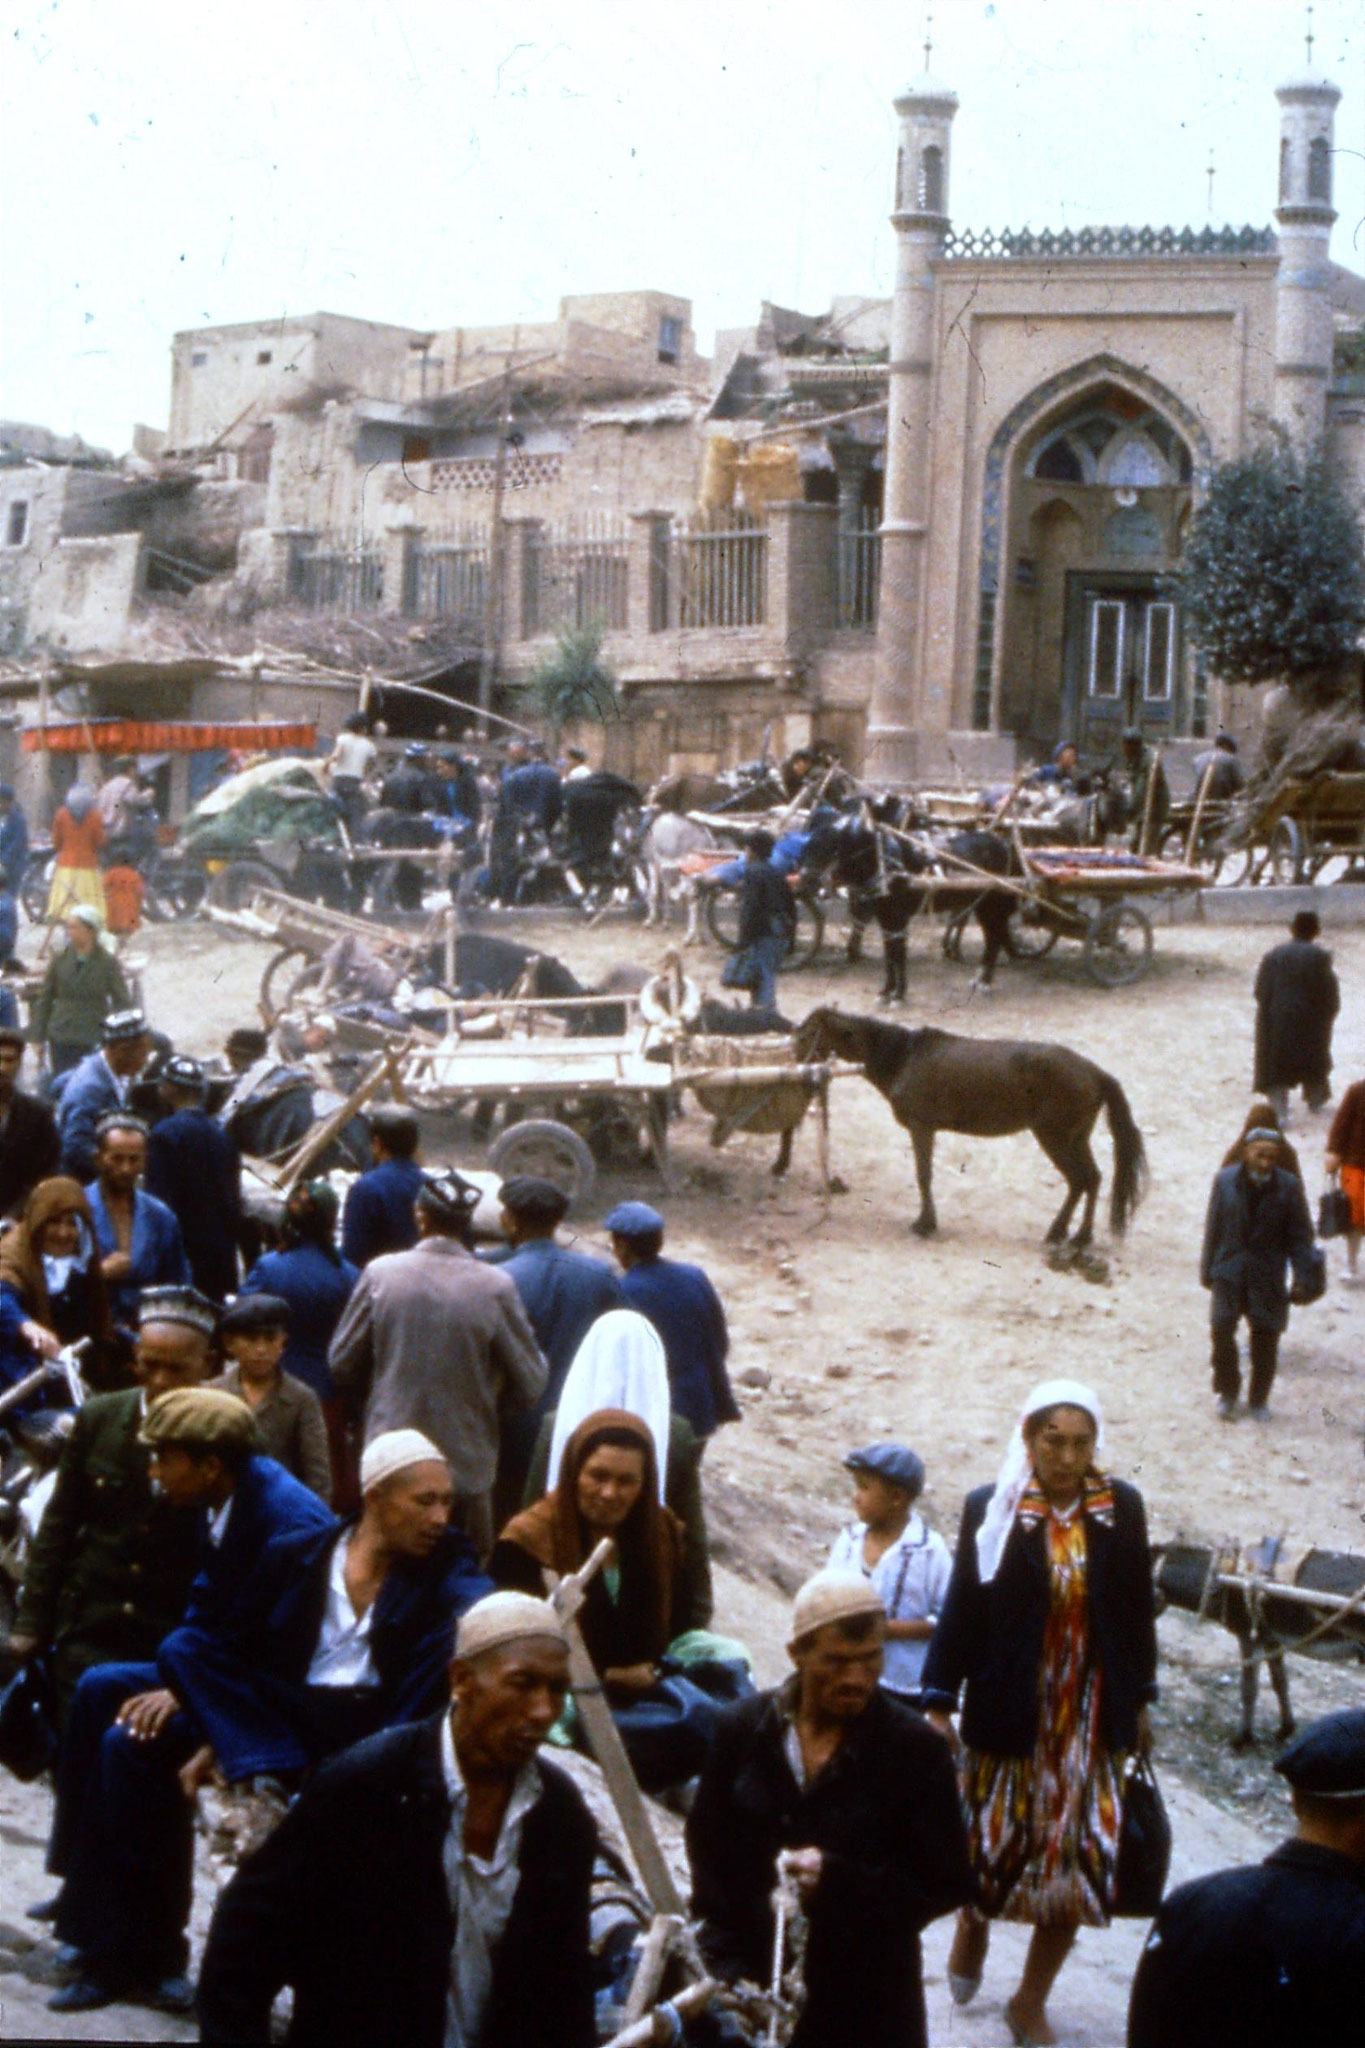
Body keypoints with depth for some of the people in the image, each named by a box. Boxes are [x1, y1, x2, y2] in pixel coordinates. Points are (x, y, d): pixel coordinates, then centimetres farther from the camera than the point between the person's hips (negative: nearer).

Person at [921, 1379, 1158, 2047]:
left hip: (1093, 1714, 2)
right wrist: (939, 1703, -6)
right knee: (993, 1840, 7)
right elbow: (960, 1608, -4)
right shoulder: (989, 1509, -8)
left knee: (1081, 1854, 2)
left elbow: (1137, 1609, 7)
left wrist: (1140, 1700, 11)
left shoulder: (1121, 1508, -3)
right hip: (1009, 1713, -2)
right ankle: (973, 1925, 43)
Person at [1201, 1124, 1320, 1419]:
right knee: (1221, 1331, -5)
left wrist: (1303, 1278, -7)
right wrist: (1207, 1269, 5)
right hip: (1229, 1271, 1)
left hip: (1268, 1276, -1)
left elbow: (1300, 1236, -3)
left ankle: (1259, 1399, 21)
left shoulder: (1289, 1187, -7)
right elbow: (1213, 1228, 4)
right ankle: (1227, 1392, 16)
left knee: (1265, 1339, 2)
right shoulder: (1225, 1180, -3)